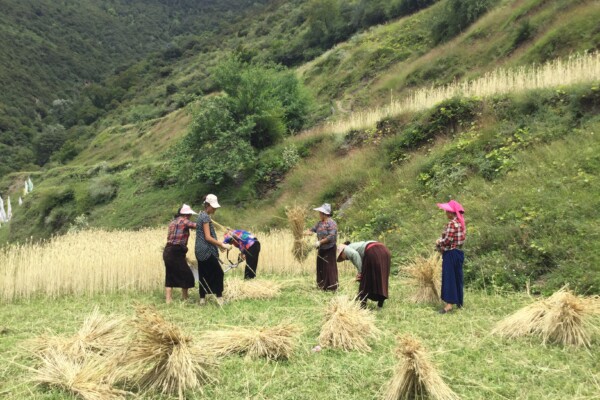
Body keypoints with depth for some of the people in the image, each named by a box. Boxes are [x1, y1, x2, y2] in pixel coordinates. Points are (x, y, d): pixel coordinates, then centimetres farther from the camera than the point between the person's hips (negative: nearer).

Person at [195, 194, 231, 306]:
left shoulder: (201, 215, 15)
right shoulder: (206, 217, -14)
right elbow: (208, 237, -18)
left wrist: (218, 244, 18)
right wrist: (222, 245, -14)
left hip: (200, 251, 9)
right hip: (207, 251, -9)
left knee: (203, 275, 11)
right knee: (218, 273, -3)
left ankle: (202, 299, 14)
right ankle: (219, 298, -2)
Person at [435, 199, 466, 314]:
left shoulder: (452, 224, -17)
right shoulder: (461, 223, 11)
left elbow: (447, 240, -22)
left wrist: (438, 243, -2)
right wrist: (441, 242, 7)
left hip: (450, 254, -9)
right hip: (459, 252, 9)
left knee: (449, 278, -7)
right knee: (458, 277, 15)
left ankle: (449, 304, -8)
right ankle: (459, 302, 23)